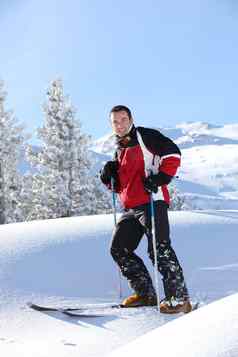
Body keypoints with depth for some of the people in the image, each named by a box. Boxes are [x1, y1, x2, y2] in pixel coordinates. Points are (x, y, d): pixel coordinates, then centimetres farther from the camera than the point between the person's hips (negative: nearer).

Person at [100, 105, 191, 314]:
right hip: (131, 208, 9)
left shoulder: (146, 136, 1)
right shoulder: (119, 151, 23)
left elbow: (172, 154, -9)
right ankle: (146, 294, 12)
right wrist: (110, 176, 6)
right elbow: (119, 186, 27)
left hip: (152, 202, -8)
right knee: (119, 250, 5)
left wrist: (160, 178, -19)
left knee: (159, 249, -14)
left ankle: (179, 298, -9)